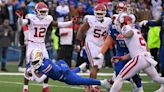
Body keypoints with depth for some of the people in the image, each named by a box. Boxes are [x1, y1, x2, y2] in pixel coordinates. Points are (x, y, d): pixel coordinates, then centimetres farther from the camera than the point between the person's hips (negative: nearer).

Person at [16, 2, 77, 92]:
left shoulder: (48, 19, 1)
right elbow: (22, 22, -30)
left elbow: (59, 24, 5)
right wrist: (20, 17, -51)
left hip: (42, 45, 5)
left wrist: (71, 22, -1)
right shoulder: (31, 18, -13)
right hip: (32, 45, -5)